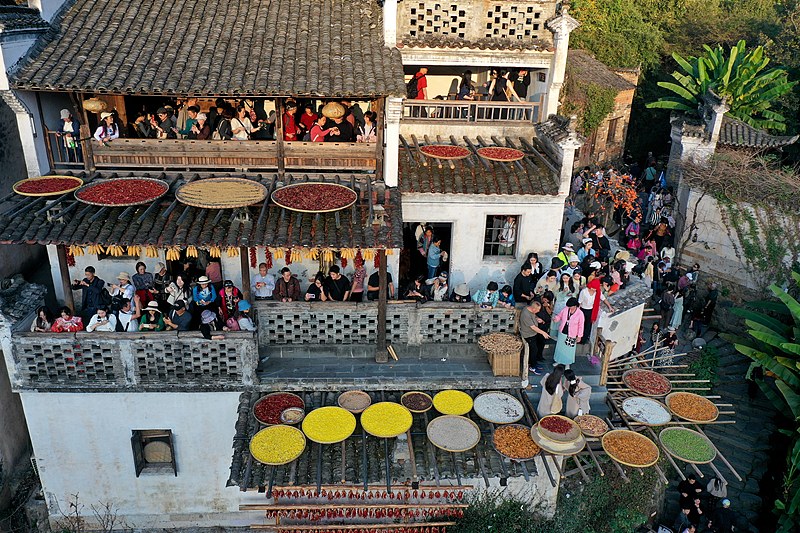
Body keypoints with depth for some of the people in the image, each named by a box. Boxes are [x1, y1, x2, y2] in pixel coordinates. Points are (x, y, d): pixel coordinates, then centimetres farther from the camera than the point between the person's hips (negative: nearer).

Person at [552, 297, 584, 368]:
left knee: (569, 349, 11)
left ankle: (567, 364, 31)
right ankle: (559, 361, 39)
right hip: (562, 333, 4)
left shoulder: (580, 314, -19)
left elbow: (581, 326, -11)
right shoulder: (565, 309, -10)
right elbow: (559, 316, 5)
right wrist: (556, 318, -19)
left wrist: (579, 336, -8)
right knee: (560, 347, 19)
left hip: (571, 335, -4)